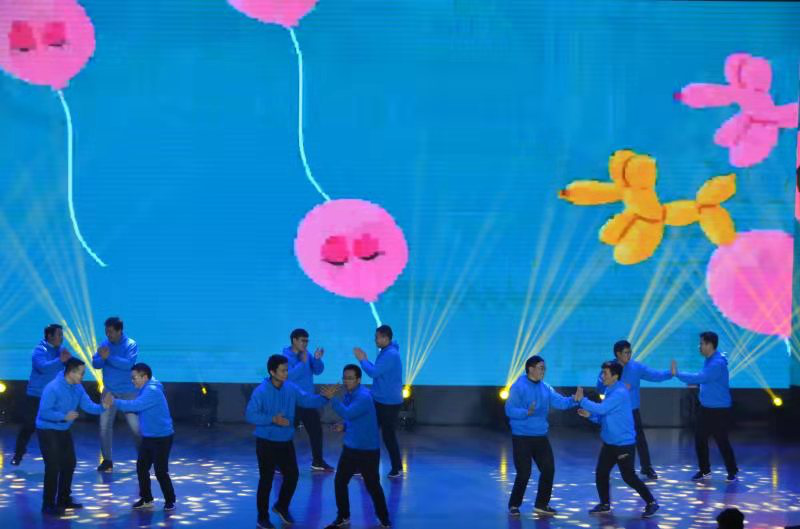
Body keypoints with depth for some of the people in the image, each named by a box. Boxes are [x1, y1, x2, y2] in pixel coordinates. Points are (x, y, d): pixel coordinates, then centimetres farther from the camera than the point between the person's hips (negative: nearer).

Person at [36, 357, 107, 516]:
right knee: (53, 467, -11)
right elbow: (43, 412, -27)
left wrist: (103, 407, -23)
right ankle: (48, 505, -2)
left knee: (69, 464, 14)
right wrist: (64, 416, -33)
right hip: (47, 431, -9)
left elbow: (89, 406, -4)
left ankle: (64, 499, 29)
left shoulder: (78, 388, -1)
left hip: (64, 431, 9)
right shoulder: (53, 388, -25)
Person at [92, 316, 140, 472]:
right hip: (109, 391, 4)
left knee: (135, 425, -3)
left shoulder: (131, 345, -10)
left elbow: (128, 364, -25)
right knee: (105, 425, 1)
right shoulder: (104, 343, 1)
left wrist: (109, 357, -32)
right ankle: (107, 460, 11)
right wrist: (101, 357, -25)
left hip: (128, 392, -4)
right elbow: (95, 364, -4)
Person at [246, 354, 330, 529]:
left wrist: (324, 397, -21)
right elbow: (250, 415, -18)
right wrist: (273, 419, -26)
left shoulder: (291, 388, -2)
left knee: (292, 476, 11)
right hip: (266, 442, -5)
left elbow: (308, 400, -4)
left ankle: (281, 507, 35)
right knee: (266, 480, 3)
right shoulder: (261, 391, -17)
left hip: (286, 442, 5)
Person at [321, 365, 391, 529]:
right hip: (350, 448, 8)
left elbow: (348, 413, -36)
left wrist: (332, 398, -34)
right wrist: (343, 427, -1)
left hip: (368, 450, -8)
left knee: (372, 486, 3)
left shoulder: (364, 397, -22)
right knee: (339, 482, 8)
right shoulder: (348, 394, 6)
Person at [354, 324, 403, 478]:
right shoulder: (384, 352, 11)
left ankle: (397, 468, 13)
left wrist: (362, 359, -12)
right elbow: (377, 372, 17)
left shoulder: (391, 355, -22)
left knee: (388, 436, 0)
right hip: (379, 401, 10)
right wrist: (365, 360, 7)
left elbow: (374, 372, -25)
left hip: (389, 403, -10)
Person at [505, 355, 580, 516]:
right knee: (524, 473, -6)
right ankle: (514, 505, 13)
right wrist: (527, 412, -34)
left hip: (541, 436, 7)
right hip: (522, 437, -6)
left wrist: (574, 400, -21)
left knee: (548, 469, 6)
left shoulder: (545, 388, 7)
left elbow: (560, 402, -3)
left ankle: (541, 504, 21)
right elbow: (509, 410, -19)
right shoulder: (518, 387, -12)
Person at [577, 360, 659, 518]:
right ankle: (605, 505, 23)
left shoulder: (620, 393, -21)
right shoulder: (609, 391, 10)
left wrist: (582, 400, -18)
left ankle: (651, 503, 9)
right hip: (609, 443, 9)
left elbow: (601, 409, -27)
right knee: (600, 473, 8)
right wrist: (589, 415, 0)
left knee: (629, 477, -4)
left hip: (624, 444, -9)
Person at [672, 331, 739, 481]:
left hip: (719, 410, -9)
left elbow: (700, 377, -29)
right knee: (700, 439, 10)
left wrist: (678, 374, -23)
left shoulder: (717, 363, -24)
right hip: (706, 408, 9)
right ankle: (704, 470, 22)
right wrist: (694, 382, 3)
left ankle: (732, 471, 12)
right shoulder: (709, 360, 8)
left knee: (722, 441, -2)